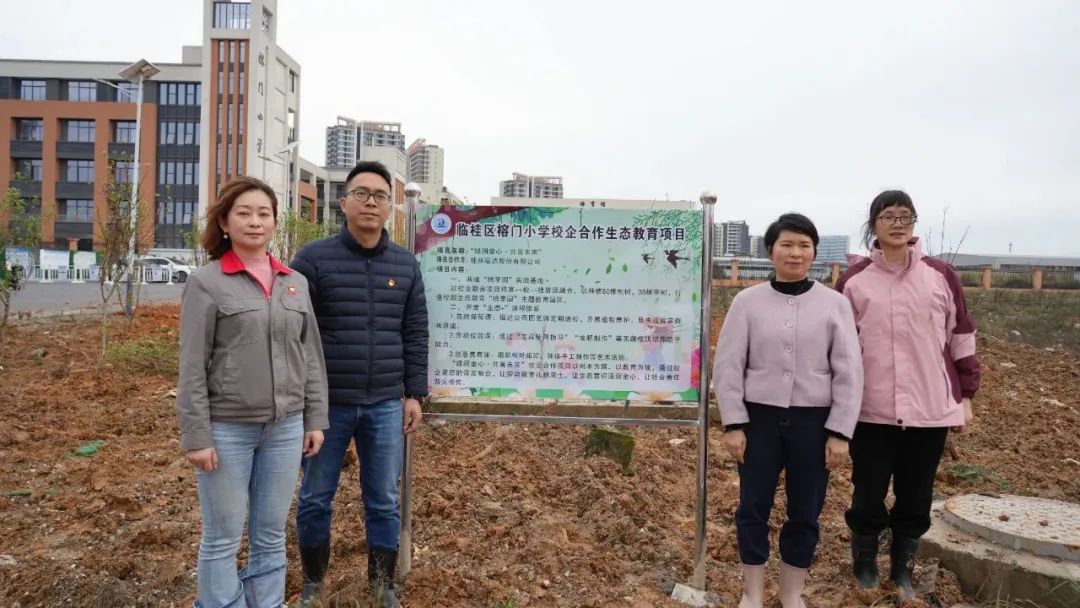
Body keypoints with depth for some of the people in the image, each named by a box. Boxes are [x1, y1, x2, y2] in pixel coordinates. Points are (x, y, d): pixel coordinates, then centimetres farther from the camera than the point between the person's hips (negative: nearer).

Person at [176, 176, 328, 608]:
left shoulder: (296, 283, 8)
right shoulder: (205, 283, -5)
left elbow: (310, 355, 10)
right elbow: (192, 367, -7)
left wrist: (315, 419, 7)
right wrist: (196, 436, -10)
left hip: (285, 427, 4)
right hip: (227, 429, -4)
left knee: (271, 535, 14)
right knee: (222, 538, 8)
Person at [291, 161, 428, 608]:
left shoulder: (406, 265, 5)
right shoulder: (314, 259, -5)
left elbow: (415, 335, 7)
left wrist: (415, 394, 5)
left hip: (386, 405, 2)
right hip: (327, 403, -2)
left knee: (384, 501, 11)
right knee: (315, 499, 12)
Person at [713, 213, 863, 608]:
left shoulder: (835, 304, -1)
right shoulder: (748, 301, -2)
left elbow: (849, 372, 0)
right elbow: (727, 365, -2)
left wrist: (840, 432, -4)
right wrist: (733, 424, -6)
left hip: (813, 420, 1)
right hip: (760, 417, 0)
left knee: (805, 512, 11)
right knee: (753, 508, 8)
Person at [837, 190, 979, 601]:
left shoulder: (941, 276, 4)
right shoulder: (854, 279, 0)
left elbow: (961, 337, 9)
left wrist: (965, 395, 8)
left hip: (931, 409, 2)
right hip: (871, 410, -1)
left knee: (916, 497, 12)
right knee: (869, 494, 8)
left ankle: (903, 571, 32)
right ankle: (865, 567, 29)